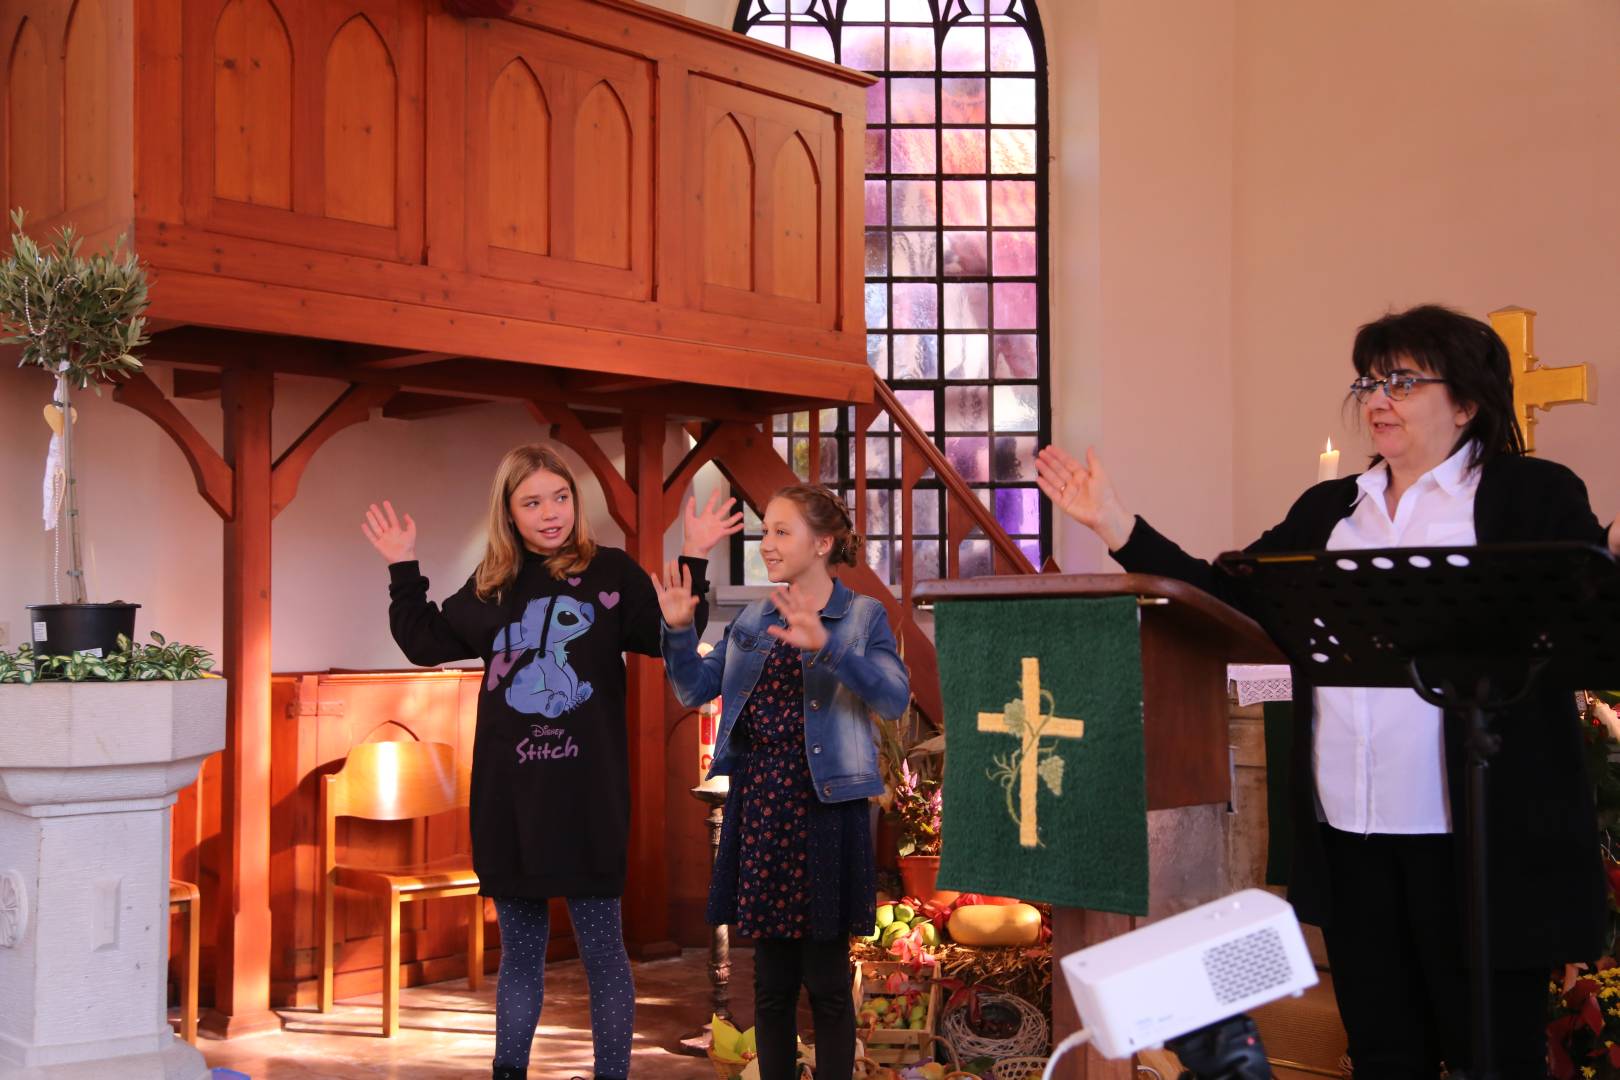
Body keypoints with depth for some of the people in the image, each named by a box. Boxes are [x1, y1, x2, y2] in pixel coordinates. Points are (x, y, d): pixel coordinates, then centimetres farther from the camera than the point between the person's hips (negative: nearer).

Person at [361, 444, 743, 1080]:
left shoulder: (610, 571, -1)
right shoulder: (491, 586, 9)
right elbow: (427, 644, 17)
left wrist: (693, 561, -10)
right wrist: (403, 568, 13)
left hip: (588, 795, -3)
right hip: (509, 795, 3)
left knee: (602, 950, 3)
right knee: (519, 950, 13)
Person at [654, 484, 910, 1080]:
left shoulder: (863, 616, -4)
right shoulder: (753, 619, 11)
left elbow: (895, 697, -19)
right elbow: (694, 690, 9)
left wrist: (824, 646, -31)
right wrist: (679, 629, -8)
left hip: (825, 807, -4)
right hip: (759, 806, 5)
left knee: (826, 979, 3)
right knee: (771, 976, 12)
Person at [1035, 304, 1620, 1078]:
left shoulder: (1532, 495, -1)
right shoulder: (1327, 509, 15)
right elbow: (1223, 598, 14)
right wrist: (1113, 522, 8)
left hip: (1480, 837, -5)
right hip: (1347, 833, 5)